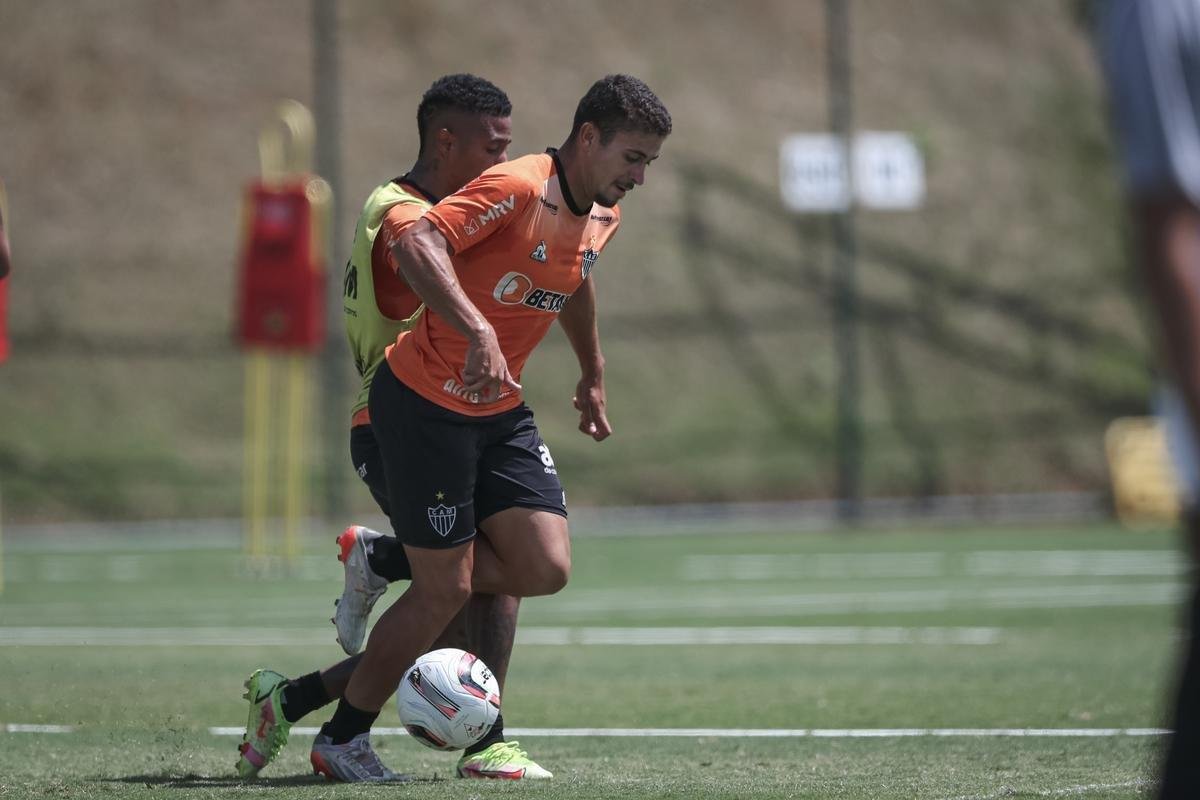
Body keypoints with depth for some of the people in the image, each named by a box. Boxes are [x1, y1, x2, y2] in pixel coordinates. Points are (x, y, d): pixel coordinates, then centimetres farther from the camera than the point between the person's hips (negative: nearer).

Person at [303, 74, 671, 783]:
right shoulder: (517, 189, -21)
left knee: (546, 569, -6)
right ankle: (341, 740, 14)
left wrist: (593, 374, 37)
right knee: (446, 590, -5)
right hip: (424, 403, -8)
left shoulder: (602, 216, 6)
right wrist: (478, 332, -44)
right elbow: (415, 243, -34)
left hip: (501, 413, 8)